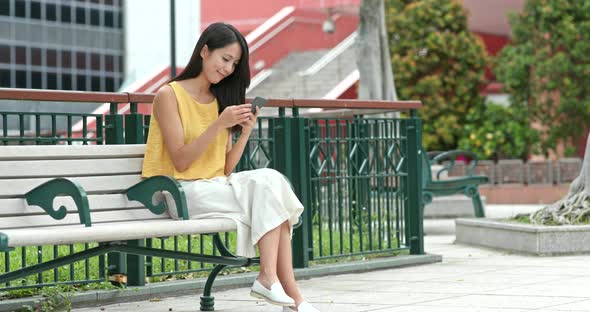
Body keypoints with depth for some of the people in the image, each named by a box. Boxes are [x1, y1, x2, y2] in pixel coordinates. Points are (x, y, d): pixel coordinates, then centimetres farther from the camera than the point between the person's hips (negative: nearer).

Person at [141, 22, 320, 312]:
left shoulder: (220, 101, 15)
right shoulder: (169, 95, -4)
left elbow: (225, 170, 8)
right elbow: (180, 162, -13)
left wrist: (246, 131, -6)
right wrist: (218, 125, -19)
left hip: (218, 186, 6)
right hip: (183, 192, -6)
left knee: (270, 180, -23)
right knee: (268, 194, -23)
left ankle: (270, 277, -30)